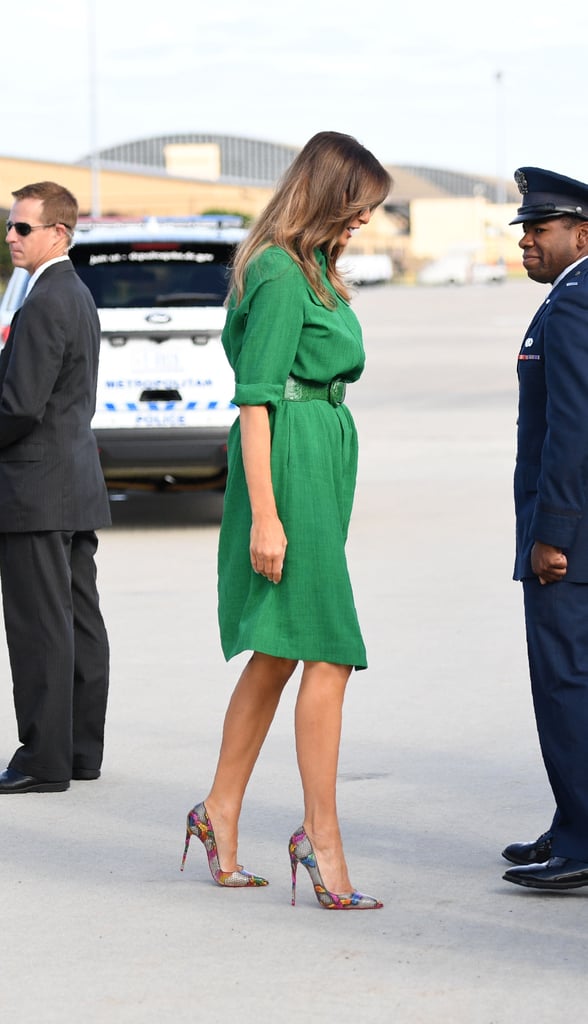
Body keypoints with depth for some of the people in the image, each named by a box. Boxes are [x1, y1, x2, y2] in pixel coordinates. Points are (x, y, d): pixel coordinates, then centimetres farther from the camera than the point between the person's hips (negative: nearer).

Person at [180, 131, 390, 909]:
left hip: (320, 460, 10)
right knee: (329, 654, -10)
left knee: (277, 653, 14)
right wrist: (264, 516, -21)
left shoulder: (310, 270, 16)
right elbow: (255, 401, -18)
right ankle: (321, 837, -7)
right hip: (291, 467, -10)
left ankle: (221, 814, 22)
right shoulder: (281, 276, -14)